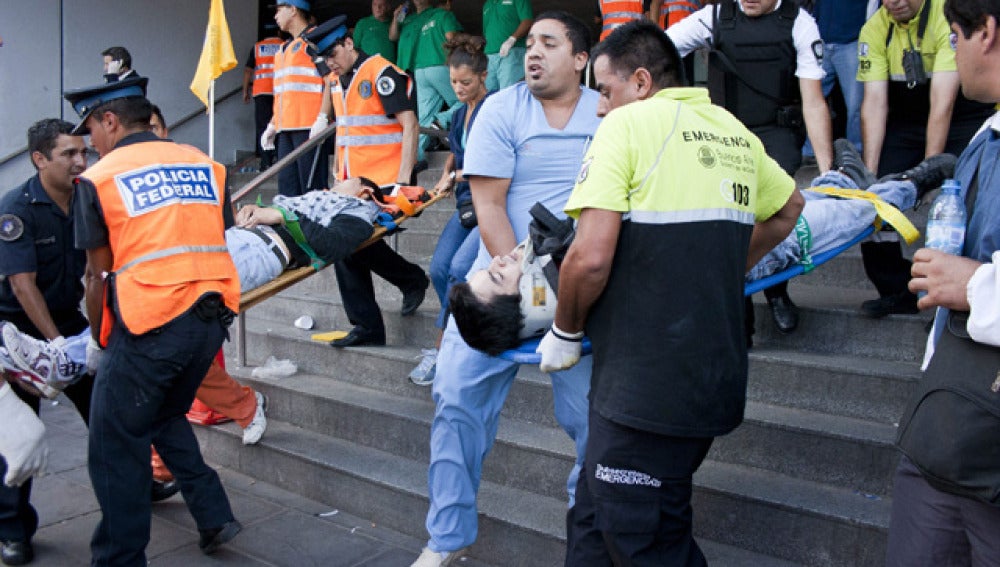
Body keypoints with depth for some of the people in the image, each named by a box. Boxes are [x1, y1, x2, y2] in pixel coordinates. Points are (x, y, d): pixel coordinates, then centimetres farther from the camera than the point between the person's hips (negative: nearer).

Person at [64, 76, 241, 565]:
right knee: (165, 418, 27)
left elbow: (99, 274, 2)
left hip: (148, 325, -6)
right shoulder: (204, 164, 11)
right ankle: (214, 516, 25)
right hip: (213, 316, 6)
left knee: (115, 449, 9)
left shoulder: (98, 178, -1)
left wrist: (97, 340, 15)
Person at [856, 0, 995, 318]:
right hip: (906, 121, 4)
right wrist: (870, 173, -20)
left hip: (967, 118, -4)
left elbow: (942, 102, -28)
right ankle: (897, 292, 9)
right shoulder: (874, 29, -10)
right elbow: (874, 103, -14)